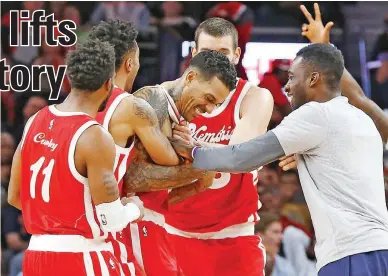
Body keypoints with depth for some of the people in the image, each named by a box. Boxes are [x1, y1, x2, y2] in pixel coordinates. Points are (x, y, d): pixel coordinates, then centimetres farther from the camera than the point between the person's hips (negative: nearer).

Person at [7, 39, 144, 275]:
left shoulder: (35, 122, 6)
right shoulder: (94, 137, -16)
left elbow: (15, 196, 14)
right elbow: (111, 220, -14)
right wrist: (134, 208, 7)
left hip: (36, 255, 7)